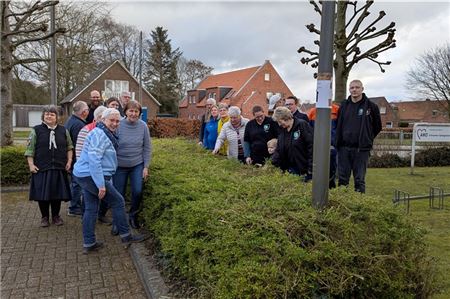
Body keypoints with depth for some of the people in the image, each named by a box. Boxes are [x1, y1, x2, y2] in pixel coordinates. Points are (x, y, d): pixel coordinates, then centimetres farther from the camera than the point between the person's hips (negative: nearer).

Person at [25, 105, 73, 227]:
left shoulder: (63, 130, 8)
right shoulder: (36, 130, 1)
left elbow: (69, 147, 14)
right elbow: (30, 149, 1)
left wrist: (69, 161, 4)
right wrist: (31, 164, -7)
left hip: (59, 168, 2)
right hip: (41, 169, -2)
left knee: (58, 193, 7)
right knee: (43, 194, 3)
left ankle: (56, 216, 23)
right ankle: (44, 217, 19)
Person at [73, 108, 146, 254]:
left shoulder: (107, 134, 17)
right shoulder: (99, 134, -16)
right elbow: (94, 160, -23)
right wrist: (101, 184, -24)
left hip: (85, 176, 10)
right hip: (92, 176, -10)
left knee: (91, 209, 13)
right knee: (118, 201, -2)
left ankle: (88, 244, 20)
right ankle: (126, 236, 9)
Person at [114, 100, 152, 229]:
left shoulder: (143, 126, -8)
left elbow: (147, 148, -1)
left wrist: (146, 167, -2)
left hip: (137, 165, 1)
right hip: (120, 166, -1)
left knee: (138, 192, -4)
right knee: (119, 194, 9)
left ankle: (133, 216, 24)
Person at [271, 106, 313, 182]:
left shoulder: (302, 125, -11)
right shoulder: (283, 131, 10)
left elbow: (311, 146, -15)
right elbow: (278, 151, 9)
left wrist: (310, 168, -17)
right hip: (291, 169, 6)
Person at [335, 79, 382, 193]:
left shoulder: (371, 106, 0)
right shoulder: (344, 105, 9)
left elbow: (377, 127, 8)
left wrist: (367, 139, 8)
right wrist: (338, 141, 11)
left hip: (361, 148, -3)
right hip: (344, 147, 3)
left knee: (359, 179, 4)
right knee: (342, 178, 8)